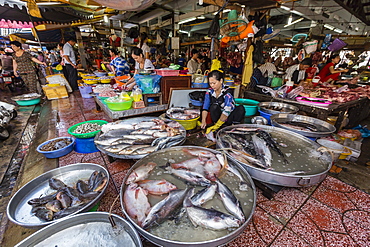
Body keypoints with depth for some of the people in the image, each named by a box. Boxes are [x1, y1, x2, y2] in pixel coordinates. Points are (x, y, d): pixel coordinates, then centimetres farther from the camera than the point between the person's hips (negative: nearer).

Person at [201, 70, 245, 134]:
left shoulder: (227, 93, -19)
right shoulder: (209, 92, -6)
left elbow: (226, 111, -28)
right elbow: (205, 108, -11)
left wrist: (216, 126, -32)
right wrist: (203, 121, -27)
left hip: (228, 118, -2)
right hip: (217, 117, 2)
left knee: (241, 108, -27)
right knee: (214, 107, -28)